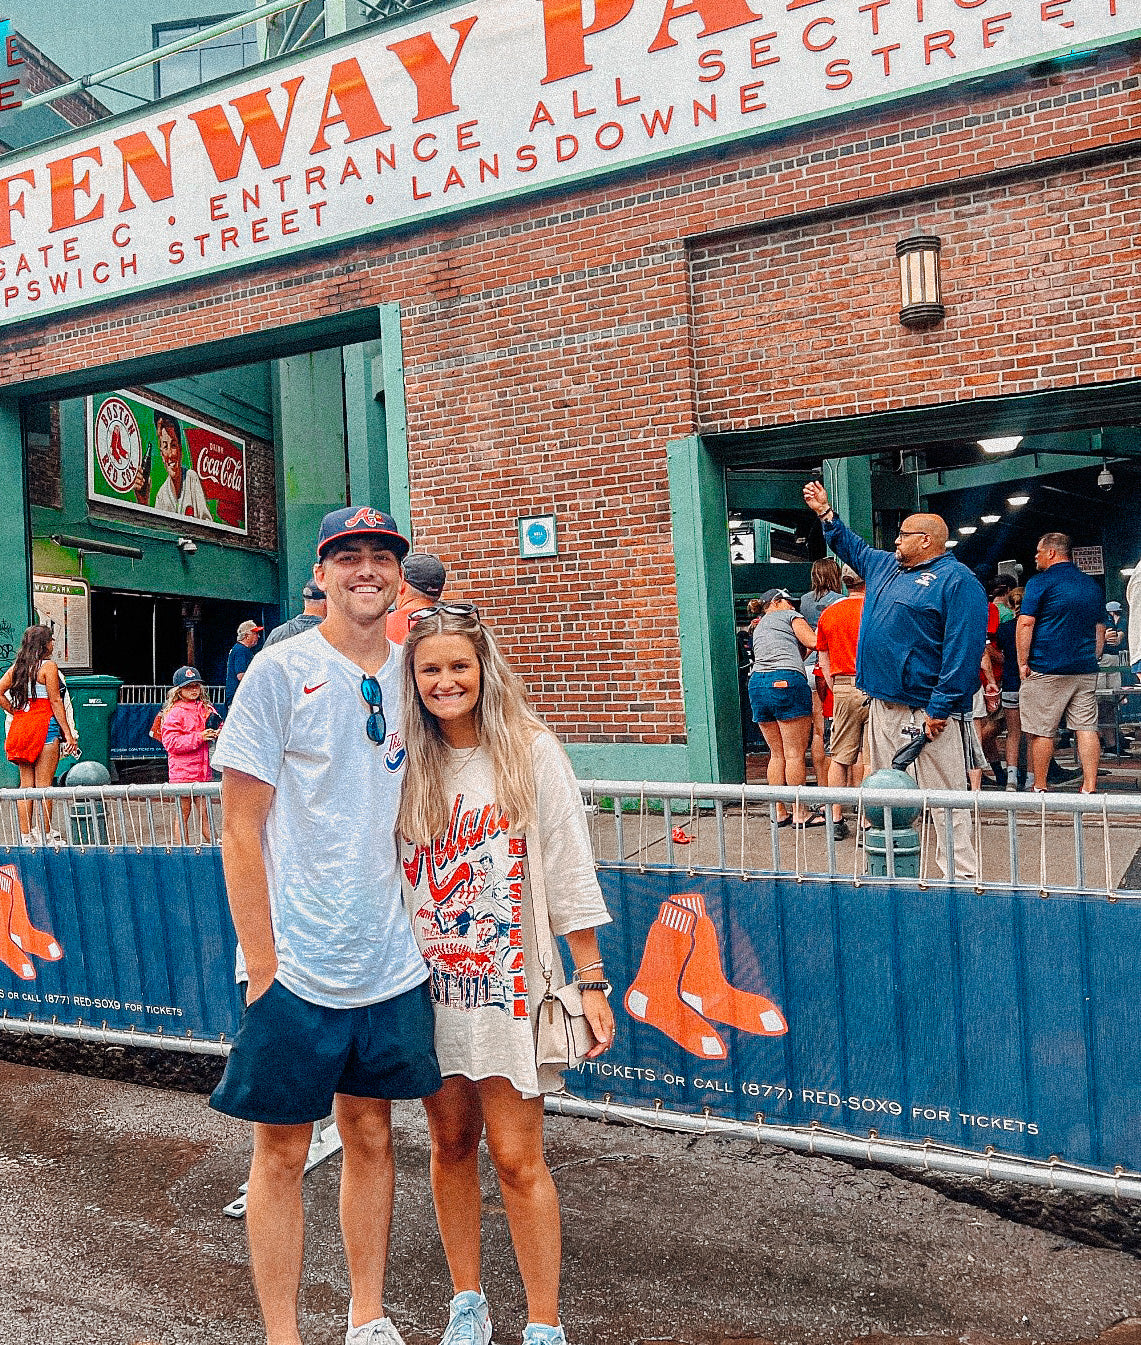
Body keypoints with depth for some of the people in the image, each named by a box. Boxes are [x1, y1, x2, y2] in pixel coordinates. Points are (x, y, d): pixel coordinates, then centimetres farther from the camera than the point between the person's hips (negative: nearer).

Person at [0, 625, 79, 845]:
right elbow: (55, 702, -10)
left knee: (26, 783, 9)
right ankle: (47, 835, -1)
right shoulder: (48, 666, -7)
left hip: (19, 727, 7)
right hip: (45, 725, -7)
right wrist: (68, 733, -9)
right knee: (43, 784, -4)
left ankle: (25, 835, 11)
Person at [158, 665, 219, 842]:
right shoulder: (174, 713, -7)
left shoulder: (207, 709, 11)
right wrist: (199, 737, -20)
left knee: (205, 813, 9)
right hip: (182, 772, -5)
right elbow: (171, 742, -15)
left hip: (204, 771, 5)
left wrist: (217, 733, 0)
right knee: (183, 813, 6)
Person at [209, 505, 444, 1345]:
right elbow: (241, 829, -10)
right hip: (295, 965, -4)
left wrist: (420, 926, 8)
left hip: (391, 964, 5)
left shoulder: (408, 674, 5)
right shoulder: (282, 670, -9)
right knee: (282, 1150, 8)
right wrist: (262, 965, -12)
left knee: (371, 1134, 16)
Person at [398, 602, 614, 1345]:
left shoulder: (533, 752, -7)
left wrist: (591, 982, -5)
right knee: (451, 1145, 16)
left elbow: (569, 873, -5)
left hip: (510, 983, -3)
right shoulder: (403, 762, 1)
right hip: (429, 982, 3)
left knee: (518, 1158, 2)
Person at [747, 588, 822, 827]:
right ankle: (800, 813, 0)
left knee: (777, 754, 11)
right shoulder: (789, 616, 10)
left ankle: (780, 813, 12)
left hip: (756, 682, 7)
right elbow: (814, 642, -3)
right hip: (787, 682, -7)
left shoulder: (758, 628, 30)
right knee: (795, 754, -3)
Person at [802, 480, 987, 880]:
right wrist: (826, 514, 35)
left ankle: (958, 877, 1)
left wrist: (940, 708, -22)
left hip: (928, 711, -8)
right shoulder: (886, 566, 18)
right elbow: (852, 547, 39)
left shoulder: (956, 580, -9)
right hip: (882, 707, 9)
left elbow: (964, 649, -18)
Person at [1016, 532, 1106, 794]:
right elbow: (1100, 629, 20)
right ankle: (1089, 789, 2)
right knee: (1086, 728, 4)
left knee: (1042, 731, 1)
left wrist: (1023, 663, -6)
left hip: (1046, 669, -6)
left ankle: (1040, 789, 5)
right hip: (1086, 670, 6)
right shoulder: (1092, 585, 15)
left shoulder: (1041, 582, -6)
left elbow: (1025, 623, -11)